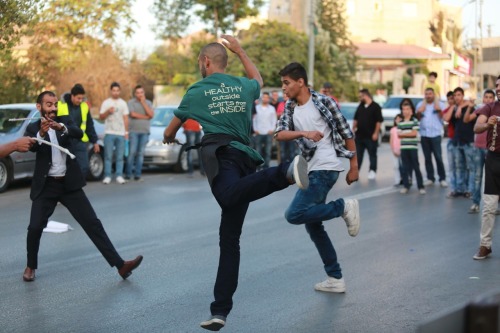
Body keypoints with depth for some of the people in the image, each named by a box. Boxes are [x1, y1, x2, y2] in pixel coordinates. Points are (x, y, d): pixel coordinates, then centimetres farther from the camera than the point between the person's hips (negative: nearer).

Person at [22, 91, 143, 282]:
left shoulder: (65, 121, 6)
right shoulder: (33, 128, 1)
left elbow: (79, 133, -15)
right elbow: (32, 147, -20)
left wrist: (60, 127, -35)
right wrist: (41, 134, -42)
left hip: (69, 184, 1)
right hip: (46, 186, -1)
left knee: (93, 224, -3)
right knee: (35, 228, -9)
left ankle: (120, 265, -7)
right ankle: (31, 266, 17)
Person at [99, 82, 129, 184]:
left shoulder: (123, 103, 13)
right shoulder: (106, 103, 6)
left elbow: (126, 118, 13)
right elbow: (101, 117, 6)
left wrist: (126, 132, 7)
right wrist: (107, 112, -13)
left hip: (121, 134, 2)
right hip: (109, 133, -2)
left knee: (120, 156, 0)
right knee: (108, 156, -5)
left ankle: (119, 176, 2)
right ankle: (107, 176, -3)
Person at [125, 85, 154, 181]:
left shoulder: (148, 103, 13)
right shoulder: (131, 102, 3)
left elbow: (151, 114, -2)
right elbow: (133, 114, -11)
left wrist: (143, 103, -4)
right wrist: (146, 117, -4)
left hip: (145, 132, 3)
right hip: (134, 131, -3)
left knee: (141, 153, 0)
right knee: (132, 152, -8)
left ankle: (138, 174, 1)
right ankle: (128, 174, -6)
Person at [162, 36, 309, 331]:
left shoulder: (197, 92, 12)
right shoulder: (244, 86, 20)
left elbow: (170, 133, 27)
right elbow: (258, 80, 49)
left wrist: (170, 137, 51)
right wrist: (239, 50, 56)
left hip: (219, 154, -5)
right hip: (245, 157, 5)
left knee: (229, 196, -39)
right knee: (230, 240, 4)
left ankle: (285, 172, -57)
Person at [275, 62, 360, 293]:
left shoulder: (323, 102, -8)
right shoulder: (290, 108, 9)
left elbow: (346, 133, -4)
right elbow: (279, 135, -6)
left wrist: (354, 166, -3)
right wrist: (304, 133, -23)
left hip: (326, 168, -8)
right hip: (311, 169, 8)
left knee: (295, 214, -19)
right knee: (313, 225, 9)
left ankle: (344, 207, -5)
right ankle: (335, 279, 16)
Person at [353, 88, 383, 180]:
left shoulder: (376, 107, -7)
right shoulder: (360, 106, 13)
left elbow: (379, 121, -11)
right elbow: (356, 119, 19)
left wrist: (376, 133, -15)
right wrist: (353, 129, 11)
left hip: (371, 136, -6)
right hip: (359, 135, 6)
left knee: (372, 154, 4)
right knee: (358, 154, 6)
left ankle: (372, 171, 10)